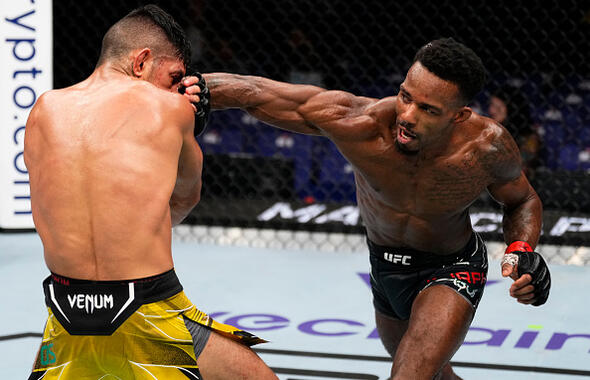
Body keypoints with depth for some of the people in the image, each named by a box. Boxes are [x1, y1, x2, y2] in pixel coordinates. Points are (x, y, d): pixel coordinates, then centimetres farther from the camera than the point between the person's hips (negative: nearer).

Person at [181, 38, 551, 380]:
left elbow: (523, 200, -7)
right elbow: (252, 92, -30)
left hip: (451, 267, -3)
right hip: (385, 262, 4)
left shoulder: (488, 146, -30)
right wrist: (188, 87, -47)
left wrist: (522, 250, -27)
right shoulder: (353, 120, -34)